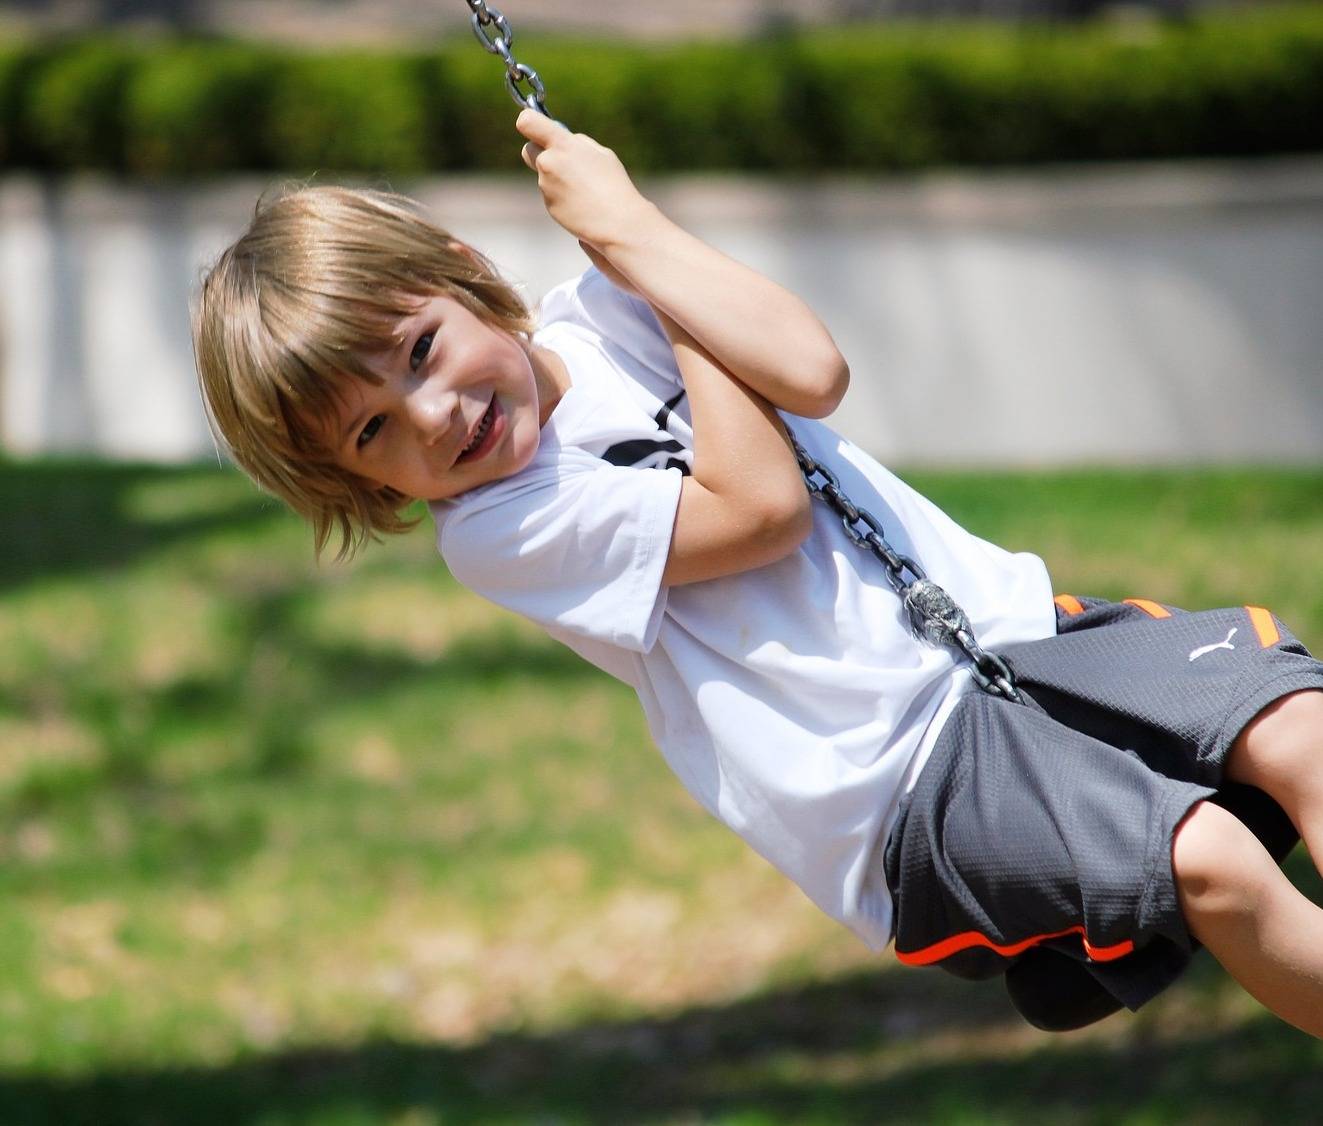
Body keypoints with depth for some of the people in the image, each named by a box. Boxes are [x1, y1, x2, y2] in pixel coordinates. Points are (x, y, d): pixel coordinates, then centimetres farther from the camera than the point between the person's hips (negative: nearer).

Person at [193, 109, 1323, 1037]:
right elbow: (761, 507, -13)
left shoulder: (596, 317, 7)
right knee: (1209, 865, -28)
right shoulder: (497, 535, -6)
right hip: (919, 791, -5)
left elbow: (811, 371, -9)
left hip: (1008, 620, 5)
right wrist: (624, 228, -5)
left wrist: (627, 228, -9)